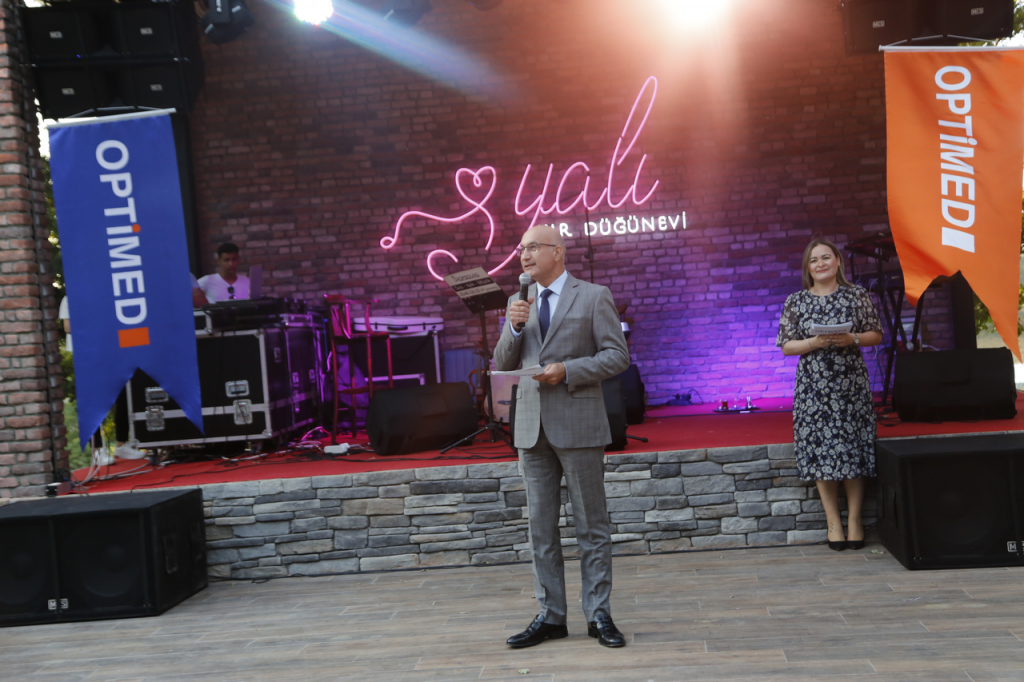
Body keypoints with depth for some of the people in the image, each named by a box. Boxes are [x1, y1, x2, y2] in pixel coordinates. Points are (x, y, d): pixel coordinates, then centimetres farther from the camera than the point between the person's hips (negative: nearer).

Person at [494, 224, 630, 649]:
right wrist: (514, 328, -6)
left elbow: (617, 355, -5)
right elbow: (502, 365, 12)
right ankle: (550, 616, 17)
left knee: (591, 525, 3)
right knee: (541, 527, 8)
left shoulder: (593, 297, 0)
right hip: (531, 426, 5)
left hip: (577, 424, -5)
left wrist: (568, 370, -16)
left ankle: (598, 614, 12)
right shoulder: (518, 303, 14)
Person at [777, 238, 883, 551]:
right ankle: (833, 522, 9)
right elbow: (786, 346, 4)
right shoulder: (795, 302, 4)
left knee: (853, 448, -1)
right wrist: (814, 343, -13)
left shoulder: (856, 296, 4)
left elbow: (876, 335, 6)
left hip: (851, 383, 0)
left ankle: (854, 520, 10)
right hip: (813, 385, 0)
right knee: (820, 449, -1)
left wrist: (852, 339, -12)